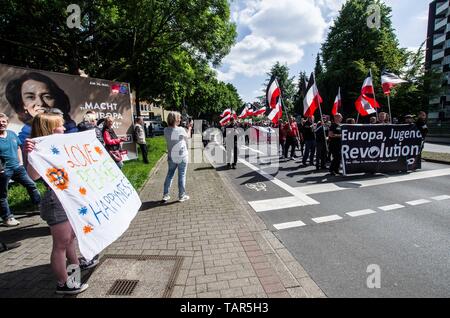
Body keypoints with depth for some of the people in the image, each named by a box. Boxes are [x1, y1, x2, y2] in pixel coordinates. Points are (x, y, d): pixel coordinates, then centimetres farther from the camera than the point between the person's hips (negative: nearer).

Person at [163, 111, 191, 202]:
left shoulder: (166, 130, -4)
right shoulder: (181, 130, -18)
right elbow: (187, 136, 2)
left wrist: (187, 127, 15)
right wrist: (189, 128, 19)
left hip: (171, 157, 5)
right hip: (182, 157, -4)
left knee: (169, 175, 16)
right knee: (182, 176, 7)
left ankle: (165, 195, 20)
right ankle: (182, 196, 16)